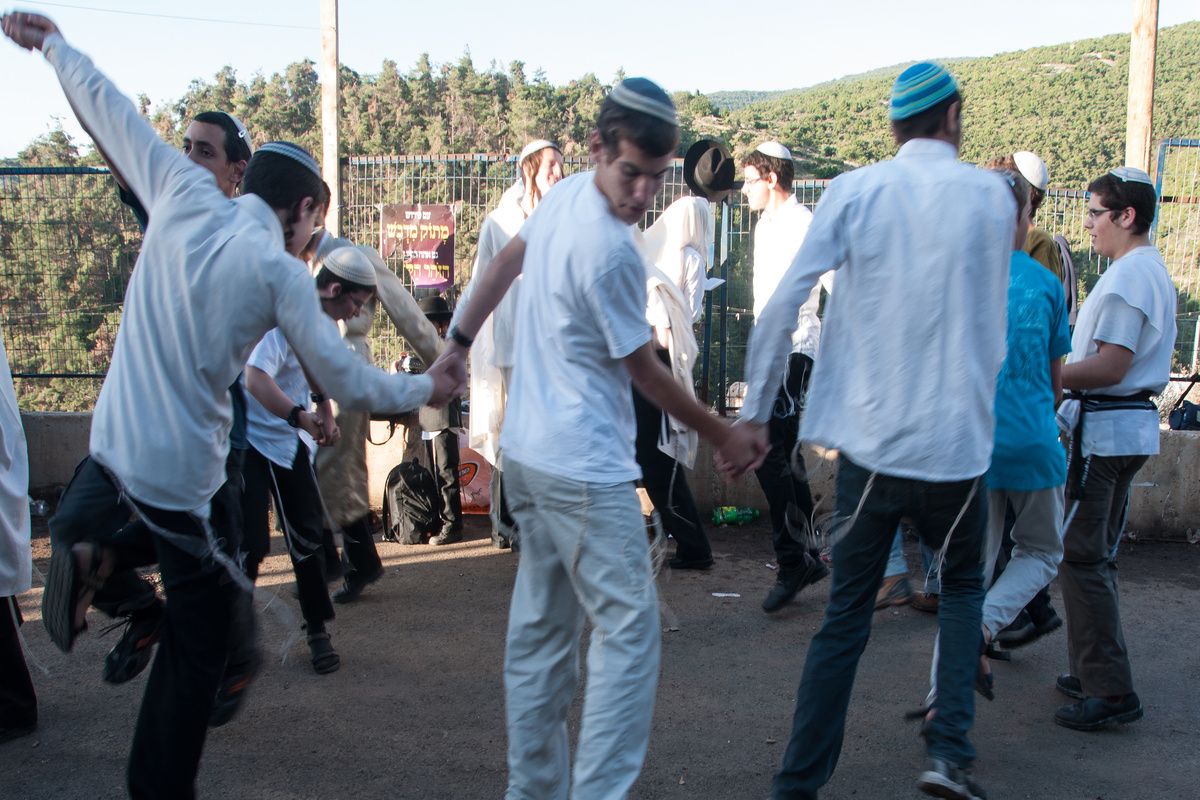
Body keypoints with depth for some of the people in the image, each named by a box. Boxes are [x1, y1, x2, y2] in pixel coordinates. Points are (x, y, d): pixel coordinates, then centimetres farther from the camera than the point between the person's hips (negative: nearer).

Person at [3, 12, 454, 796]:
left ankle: (91, 558, 4)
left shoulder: (185, 198, 1)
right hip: (185, 474, -4)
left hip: (113, 449, 4)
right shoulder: (280, 271, -9)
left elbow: (113, 113, 14)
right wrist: (424, 387, 10)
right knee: (197, 650, 10)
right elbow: (345, 379, -7)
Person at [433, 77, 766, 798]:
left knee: (541, 630, 15)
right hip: (585, 469, -10)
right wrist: (723, 435, 2)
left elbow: (507, 261, 20)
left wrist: (460, 341, 33)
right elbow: (644, 371, -10)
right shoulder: (610, 254, -21)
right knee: (630, 631, -5)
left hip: (528, 453, 10)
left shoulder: (566, 194, 4)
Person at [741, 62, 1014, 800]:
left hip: (869, 440, 0)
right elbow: (993, 317, 14)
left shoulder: (854, 192, -2)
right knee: (963, 586, 24)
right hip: (957, 440, 0)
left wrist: (756, 410, 0)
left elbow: (784, 305, -7)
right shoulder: (993, 196, 2)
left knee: (847, 615, 10)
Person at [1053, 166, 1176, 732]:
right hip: (1132, 425, 11)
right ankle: (1094, 673, 24)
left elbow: (1110, 367, -21)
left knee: (1081, 557, -7)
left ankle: (1110, 691, -4)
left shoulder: (1127, 276, -15)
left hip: (1106, 428, -11)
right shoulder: (1153, 271, 17)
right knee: (1094, 555, 16)